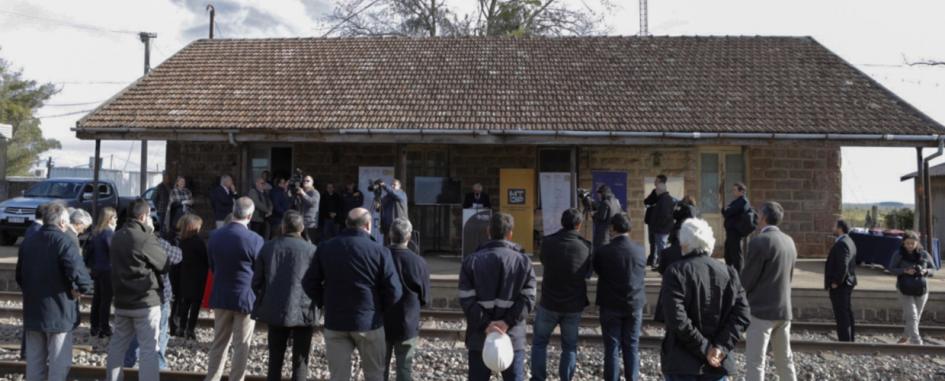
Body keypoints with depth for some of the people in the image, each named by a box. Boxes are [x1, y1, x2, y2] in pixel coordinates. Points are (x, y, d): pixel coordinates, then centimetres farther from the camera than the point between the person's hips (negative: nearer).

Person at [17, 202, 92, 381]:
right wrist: (83, 288, -12)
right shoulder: (64, 242, -15)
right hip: (59, 312, -7)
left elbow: (19, 276, 18)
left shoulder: (27, 242, 9)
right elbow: (77, 272, -29)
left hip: (32, 312, 7)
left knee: (34, 362, 16)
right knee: (59, 363, 0)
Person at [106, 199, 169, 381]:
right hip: (146, 301, -7)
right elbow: (165, 265, -10)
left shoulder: (117, 237, 7)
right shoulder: (146, 238, -16)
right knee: (149, 348, -3)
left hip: (122, 300, 7)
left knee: (118, 344, 17)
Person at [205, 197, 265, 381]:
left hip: (220, 296, 5)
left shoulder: (215, 236, -1)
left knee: (219, 342, 15)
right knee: (241, 346, 5)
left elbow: (212, 266, 11)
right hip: (245, 297, -5)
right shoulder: (254, 240, -16)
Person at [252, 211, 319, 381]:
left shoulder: (268, 247, 1)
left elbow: (257, 281, 4)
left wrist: (263, 302, 18)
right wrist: (316, 304, 10)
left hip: (274, 311, 3)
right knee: (300, 361, 5)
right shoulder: (311, 250, -9)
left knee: (275, 359, 15)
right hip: (302, 312, -3)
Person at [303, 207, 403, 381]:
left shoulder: (325, 249, 1)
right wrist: (380, 308, 7)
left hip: (334, 322, 3)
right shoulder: (380, 251, -10)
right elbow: (394, 291, -11)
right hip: (369, 322, -2)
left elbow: (309, 283, 4)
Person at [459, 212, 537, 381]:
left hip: (479, 337, 1)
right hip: (513, 336, 0)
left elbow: (466, 299, -8)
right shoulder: (523, 261, 1)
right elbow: (528, 298, -8)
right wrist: (508, 322, -13)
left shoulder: (471, 261, 1)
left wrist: (484, 324, -13)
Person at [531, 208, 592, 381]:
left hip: (549, 303, 0)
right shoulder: (586, 246, -11)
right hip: (574, 306, 1)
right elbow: (588, 274, 2)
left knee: (539, 342, 16)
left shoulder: (548, 242, -13)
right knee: (570, 346, 16)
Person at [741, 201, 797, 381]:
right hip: (784, 309, 8)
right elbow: (789, 276, 16)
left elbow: (747, 280, -13)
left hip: (762, 310, -8)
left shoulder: (759, 242, -17)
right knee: (785, 359, 19)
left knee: (754, 362, -4)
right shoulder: (789, 241, 8)